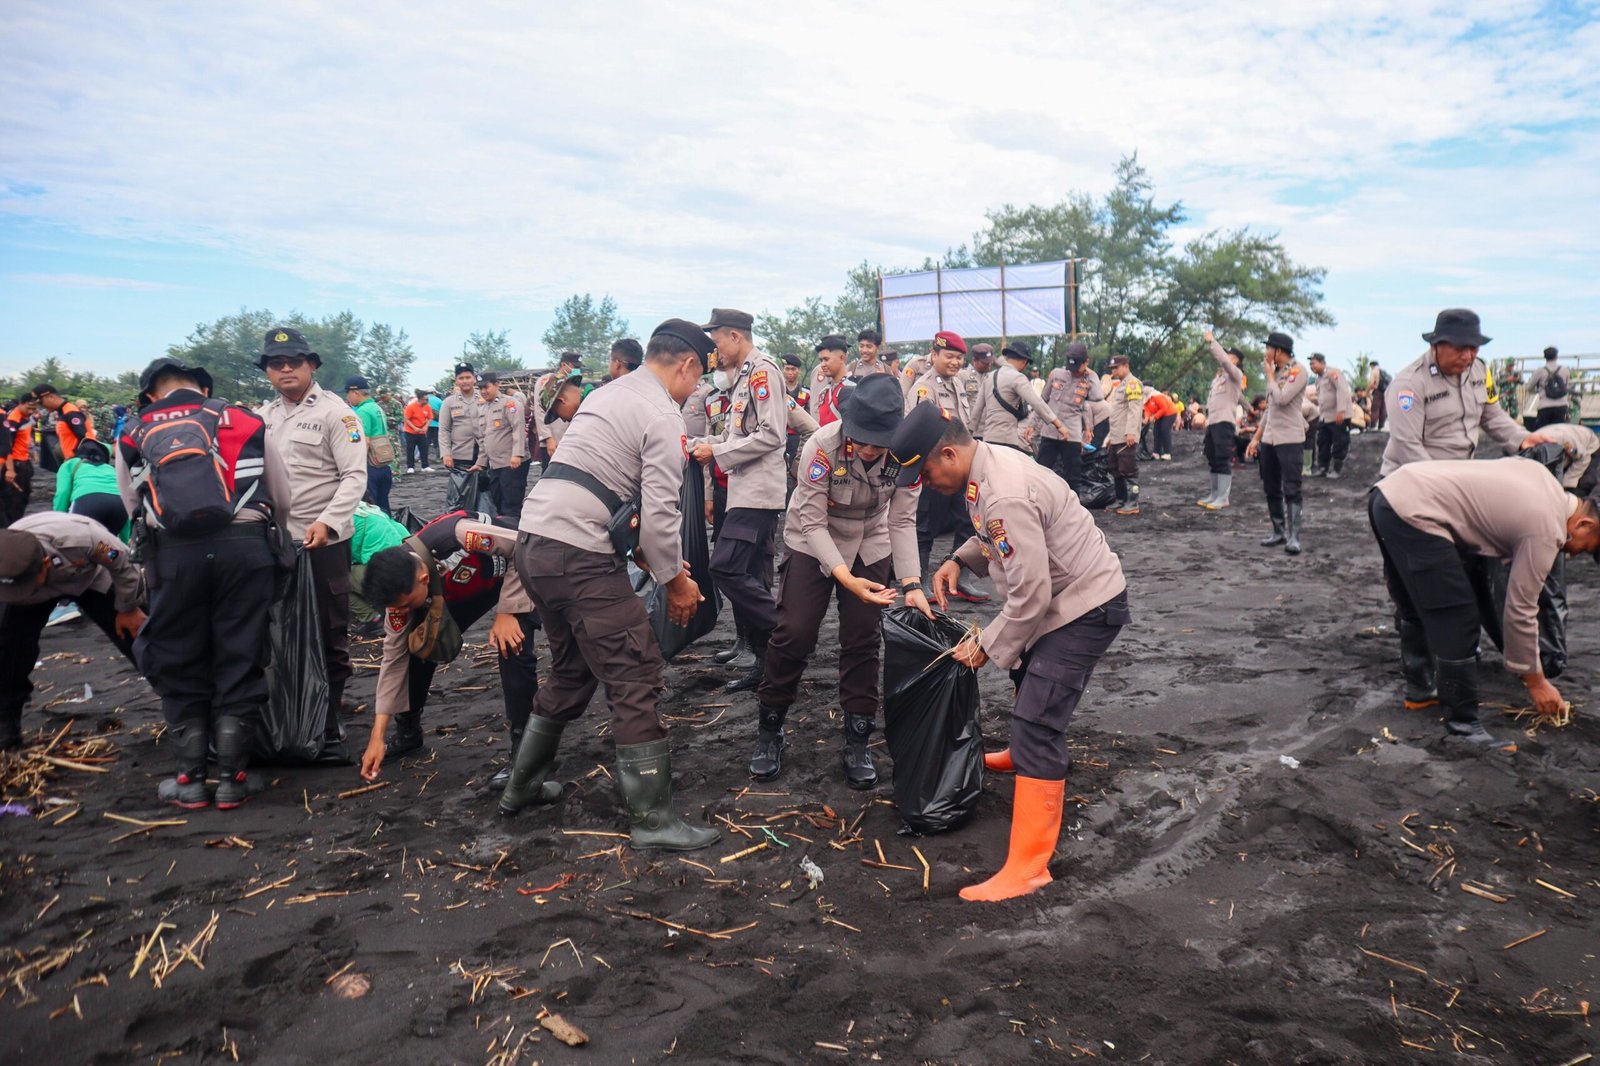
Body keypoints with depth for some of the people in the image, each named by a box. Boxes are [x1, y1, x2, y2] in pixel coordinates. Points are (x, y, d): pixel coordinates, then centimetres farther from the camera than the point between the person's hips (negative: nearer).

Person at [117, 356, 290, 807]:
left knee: (179, 665, 13)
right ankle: (232, 778, 13)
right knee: (240, 662, 8)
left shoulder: (133, 434, 14)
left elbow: (134, 505, 9)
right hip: (245, 546, 0)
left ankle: (191, 778, 18)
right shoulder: (248, 422, 14)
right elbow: (284, 499, 15)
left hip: (173, 552, 0)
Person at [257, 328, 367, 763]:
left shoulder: (335, 412, -4)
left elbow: (354, 476, -11)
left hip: (324, 542, -5)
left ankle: (329, 727, 13)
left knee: (330, 636, 3)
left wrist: (326, 522, -24)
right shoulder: (261, 417, 14)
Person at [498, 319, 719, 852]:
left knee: (571, 669, 24)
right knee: (635, 676, -3)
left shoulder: (608, 395, 21)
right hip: (580, 557, -10)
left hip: (533, 541, 10)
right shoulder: (662, 414, -8)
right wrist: (675, 579, 0)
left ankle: (523, 785, 36)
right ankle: (652, 818, 3)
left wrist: (644, 552, 21)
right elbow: (661, 511, -14)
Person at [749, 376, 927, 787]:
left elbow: (902, 522, -18)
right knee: (794, 633, -6)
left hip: (870, 547, 2)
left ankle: (857, 742, 13)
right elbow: (813, 522, -28)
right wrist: (846, 578, -39)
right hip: (812, 542, -2)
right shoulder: (822, 446, -31)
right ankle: (769, 731, 13)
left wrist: (911, 584, -29)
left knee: (862, 641, 0)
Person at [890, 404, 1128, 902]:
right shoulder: (987, 464, -2)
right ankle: (1036, 754, 62)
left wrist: (987, 645, -16)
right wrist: (960, 560, 0)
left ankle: (1028, 866, -11)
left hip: (1086, 606, -11)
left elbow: (1030, 593, -29)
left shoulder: (1005, 496, -32)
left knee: (1035, 724, -15)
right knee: (1027, 671, 33)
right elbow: (998, 535, 17)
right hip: (1065, 593, 11)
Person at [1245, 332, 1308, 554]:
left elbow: (1282, 399, -22)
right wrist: (1256, 438, 17)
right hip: (1269, 439, 8)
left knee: (1291, 490, -7)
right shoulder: (1275, 373, 16)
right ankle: (1279, 532, 20)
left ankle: (1293, 537, -5)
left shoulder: (1298, 372, -9)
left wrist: (1270, 375, -7)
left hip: (1290, 440, -8)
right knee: (1271, 489, 11)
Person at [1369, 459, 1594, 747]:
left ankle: (1420, 687, 40)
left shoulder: (1545, 481, 18)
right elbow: (1520, 611, 0)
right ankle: (1463, 725, 4)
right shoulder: (1545, 530, -5)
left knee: (1416, 607, 25)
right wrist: (1535, 681, 10)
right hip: (1413, 513, -10)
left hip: (1391, 492, 10)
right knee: (1457, 623, -4)